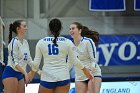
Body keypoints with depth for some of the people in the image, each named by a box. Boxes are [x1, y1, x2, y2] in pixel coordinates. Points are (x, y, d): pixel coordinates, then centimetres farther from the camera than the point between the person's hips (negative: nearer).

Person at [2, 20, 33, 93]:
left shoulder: (25, 42, 11)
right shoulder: (14, 42, -13)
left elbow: (28, 59, 17)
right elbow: (14, 62, -20)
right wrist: (25, 73, -26)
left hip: (20, 74, 8)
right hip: (11, 73, -8)